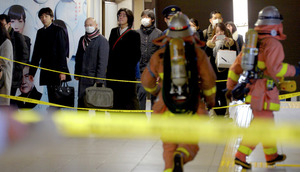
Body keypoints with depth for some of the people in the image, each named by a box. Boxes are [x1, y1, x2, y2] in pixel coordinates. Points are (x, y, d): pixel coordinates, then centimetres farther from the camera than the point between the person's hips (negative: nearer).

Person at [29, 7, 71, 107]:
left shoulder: (58, 30, -2)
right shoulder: (40, 32, 15)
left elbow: (63, 51, -8)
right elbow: (36, 53, 16)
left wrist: (62, 71, -15)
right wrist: (31, 72, 11)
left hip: (57, 70, -5)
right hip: (46, 70, 5)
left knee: (57, 98, -7)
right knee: (51, 98, 6)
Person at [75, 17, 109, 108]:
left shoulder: (102, 41, -6)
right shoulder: (82, 39, 14)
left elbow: (103, 61, -11)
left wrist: (99, 80, -16)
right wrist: (77, 74, 14)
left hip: (94, 77, -6)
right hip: (83, 77, 6)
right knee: (81, 100, 5)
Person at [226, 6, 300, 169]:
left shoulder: (251, 41, 13)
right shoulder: (273, 43, -12)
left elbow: (236, 65, 16)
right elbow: (274, 68, -24)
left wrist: (230, 87, 21)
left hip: (252, 88, 9)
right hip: (264, 92, -9)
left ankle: (272, 155, 30)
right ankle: (241, 156, -3)